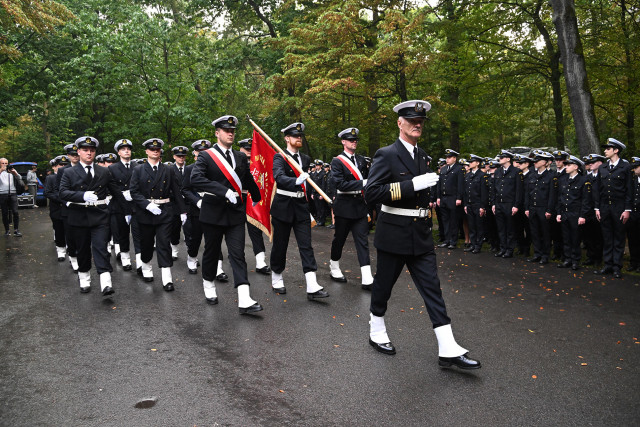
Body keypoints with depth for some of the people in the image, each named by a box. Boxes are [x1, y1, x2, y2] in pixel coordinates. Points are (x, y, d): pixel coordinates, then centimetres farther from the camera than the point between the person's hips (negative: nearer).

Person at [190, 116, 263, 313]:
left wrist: (256, 198, 38)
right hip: (213, 213, -3)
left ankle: (244, 300, -11)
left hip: (236, 213, 3)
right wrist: (224, 191, -28)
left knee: (238, 254, -4)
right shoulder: (206, 156, -5)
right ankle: (208, 285, 37)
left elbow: (249, 180, 25)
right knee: (212, 252, 12)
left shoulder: (241, 157, 10)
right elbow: (196, 179, -22)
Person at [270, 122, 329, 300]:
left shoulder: (305, 159, 11)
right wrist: (296, 181, -44)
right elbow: (279, 177, -27)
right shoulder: (279, 157, -7)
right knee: (280, 245, 7)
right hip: (283, 206, -4)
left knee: (306, 245, -3)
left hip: (301, 206, 5)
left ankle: (312, 287, -7)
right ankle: (276, 279, 26)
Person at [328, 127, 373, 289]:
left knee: (363, 240, -1)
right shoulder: (337, 161, -7)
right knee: (339, 238, 9)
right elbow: (339, 184, -19)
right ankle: (334, 269, 29)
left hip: (360, 206, 5)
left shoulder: (361, 160, 11)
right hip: (344, 207, -4)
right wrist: (361, 184, -23)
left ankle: (367, 279, -5)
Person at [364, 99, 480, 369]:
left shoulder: (422, 155, 13)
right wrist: (412, 185, -26)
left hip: (421, 236, 6)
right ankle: (376, 331, 33)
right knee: (383, 284, 10)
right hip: (394, 235, -6)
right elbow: (371, 193, -21)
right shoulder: (386, 155, -11)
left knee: (432, 288, 2)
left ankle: (448, 350, 4)